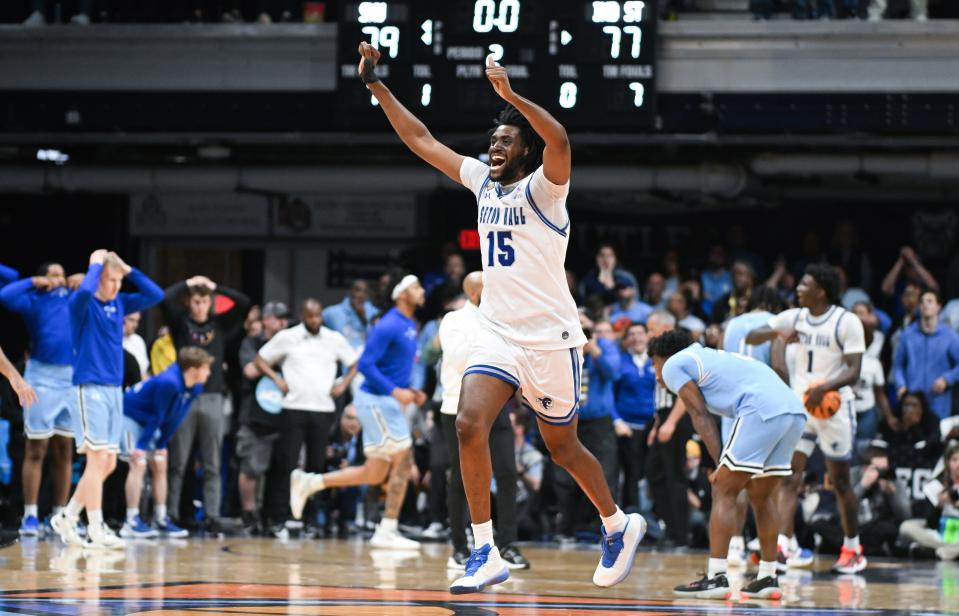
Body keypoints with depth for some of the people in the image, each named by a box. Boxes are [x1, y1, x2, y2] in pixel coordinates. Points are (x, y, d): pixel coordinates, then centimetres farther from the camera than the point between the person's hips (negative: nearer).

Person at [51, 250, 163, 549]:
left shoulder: (119, 303, 12)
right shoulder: (82, 304, -8)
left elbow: (155, 295, 13)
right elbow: (84, 291, -31)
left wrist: (128, 269, 6)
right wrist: (96, 264, -14)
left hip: (114, 390, 7)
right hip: (89, 389, -7)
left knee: (108, 464, 7)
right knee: (98, 458, -12)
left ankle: (67, 517, 19)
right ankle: (96, 530, -10)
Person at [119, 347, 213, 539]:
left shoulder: (194, 388, -7)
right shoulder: (168, 383, -33)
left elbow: (174, 419, 0)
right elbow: (158, 416, -28)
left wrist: (162, 445, 1)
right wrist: (142, 445, -21)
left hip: (148, 422, 9)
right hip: (129, 415, -9)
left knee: (160, 465, 5)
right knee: (139, 463, -17)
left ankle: (160, 521, 9)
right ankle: (131, 523, -16)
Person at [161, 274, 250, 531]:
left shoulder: (220, 324, 10)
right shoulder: (181, 322, 5)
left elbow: (244, 303, 4)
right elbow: (166, 299, -10)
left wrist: (215, 287, 6)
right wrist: (188, 284, 2)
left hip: (213, 398, 2)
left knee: (212, 465, 3)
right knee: (178, 462, 1)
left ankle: (212, 516, 4)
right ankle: (171, 514, 4)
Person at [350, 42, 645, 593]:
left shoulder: (542, 189, -10)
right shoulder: (483, 181, 8)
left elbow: (558, 140, -33)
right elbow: (420, 139, 12)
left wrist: (511, 95, -40)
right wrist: (376, 84, 8)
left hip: (550, 339, -5)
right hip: (497, 335, 5)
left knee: (563, 447, 9)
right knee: (470, 425, -17)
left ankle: (620, 527, 35)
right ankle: (486, 555, -14)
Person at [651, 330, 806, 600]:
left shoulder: (673, 365, 13)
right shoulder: (711, 358, 36)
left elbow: (701, 416, 4)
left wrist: (721, 465, 0)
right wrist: (727, 466, 21)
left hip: (762, 410, -8)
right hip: (795, 410, 8)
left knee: (723, 492, -1)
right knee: (761, 496, 20)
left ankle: (715, 578, -6)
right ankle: (768, 578, 20)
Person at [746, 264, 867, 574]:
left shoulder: (847, 322, -10)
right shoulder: (794, 317, 6)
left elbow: (854, 372, -15)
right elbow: (751, 337, 6)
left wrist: (826, 387, -33)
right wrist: (777, 332, -15)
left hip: (833, 407, -4)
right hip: (799, 407, 4)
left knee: (840, 481, 4)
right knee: (790, 475, -8)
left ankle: (852, 549, 17)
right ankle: (781, 545, -14)